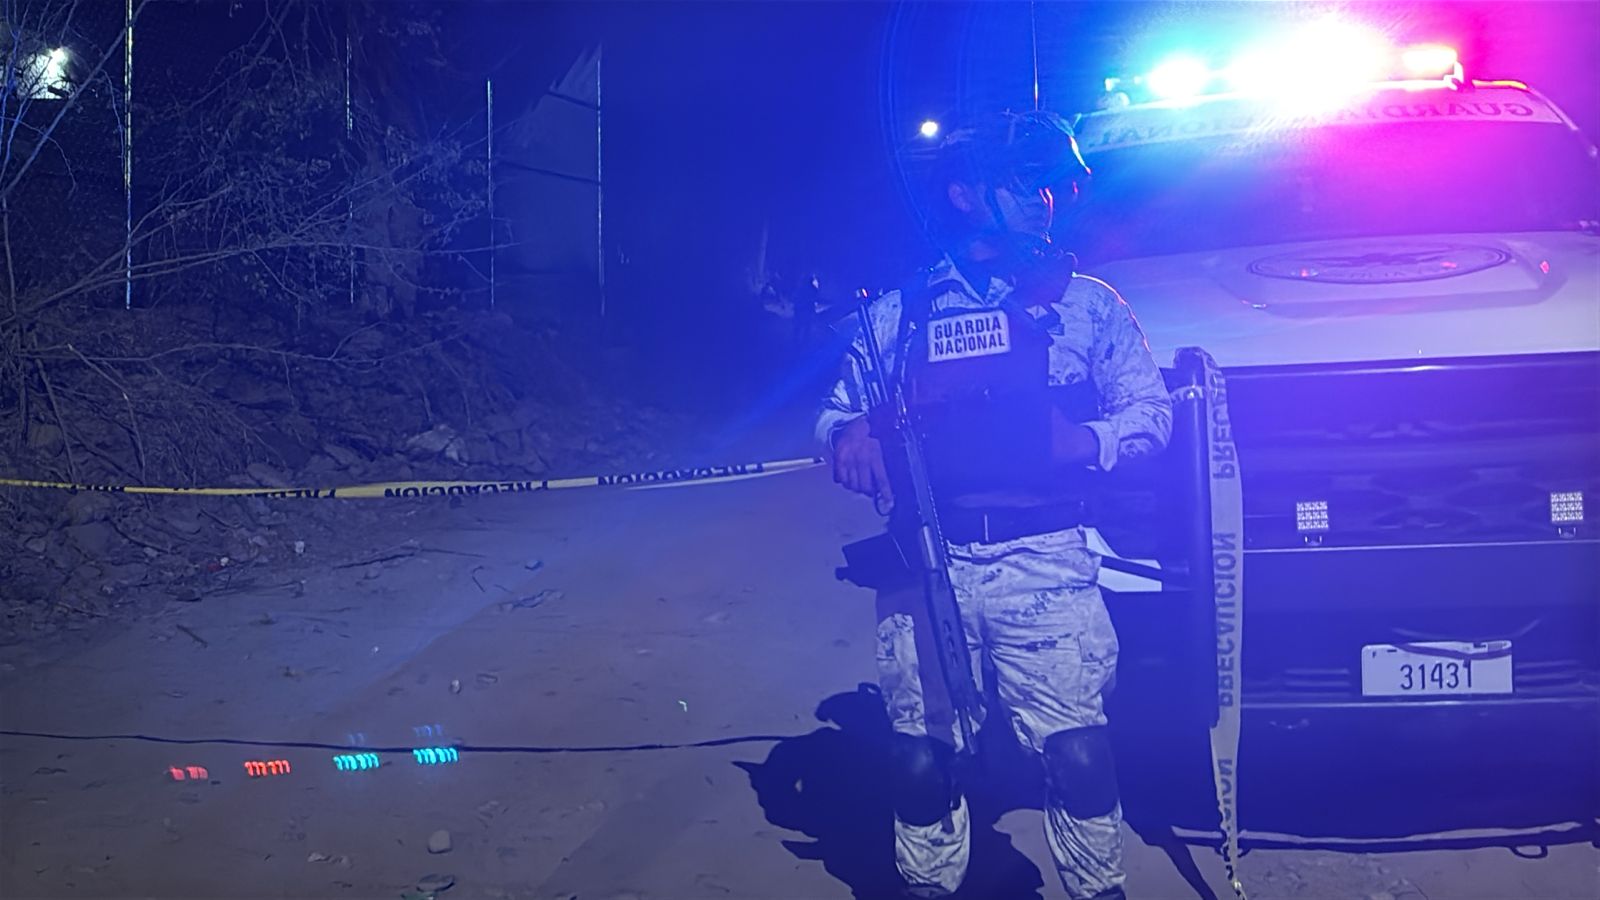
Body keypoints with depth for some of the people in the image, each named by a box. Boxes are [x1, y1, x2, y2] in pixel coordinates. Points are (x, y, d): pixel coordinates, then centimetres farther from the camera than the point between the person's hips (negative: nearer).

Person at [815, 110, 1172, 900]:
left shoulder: (1087, 304, 12)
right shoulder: (898, 313, 13)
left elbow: (1151, 409, 9)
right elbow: (835, 414, 14)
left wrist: (1092, 440, -12)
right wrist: (849, 434, -10)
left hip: (1046, 564, -1)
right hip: (924, 565, 1)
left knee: (1078, 753, -8)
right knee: (920, 759, 3)